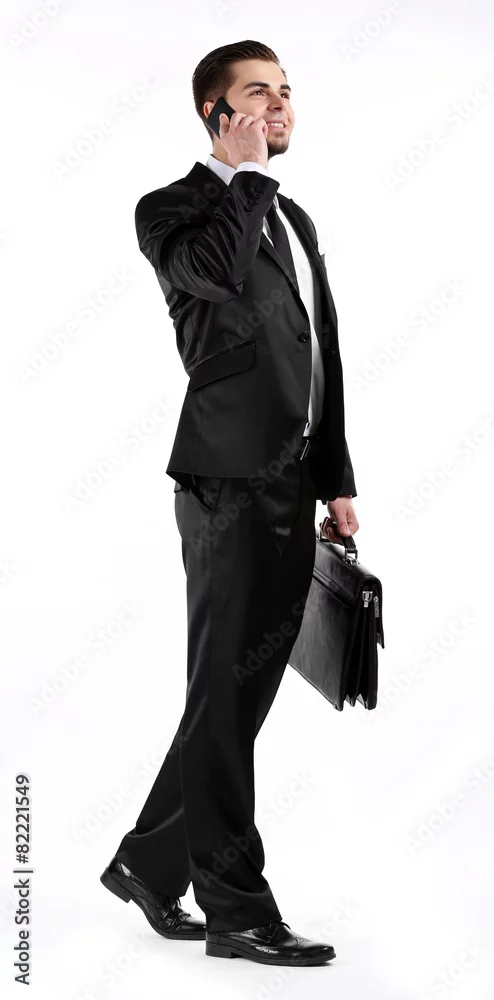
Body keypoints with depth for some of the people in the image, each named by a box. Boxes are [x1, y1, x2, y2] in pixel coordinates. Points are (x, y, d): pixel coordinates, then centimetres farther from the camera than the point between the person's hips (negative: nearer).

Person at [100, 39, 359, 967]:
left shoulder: (293, 218, 21)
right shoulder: (172, 207, -2)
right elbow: (218, 272, -26)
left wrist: (336, 481, 17)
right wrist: (246, 171, -12)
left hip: (291, 491, 8)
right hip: (231, 486, -8)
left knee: (241, 694, 12)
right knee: (227, 697, -1)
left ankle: (149, 864, 26)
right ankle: (237, 910, 9)